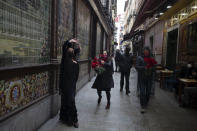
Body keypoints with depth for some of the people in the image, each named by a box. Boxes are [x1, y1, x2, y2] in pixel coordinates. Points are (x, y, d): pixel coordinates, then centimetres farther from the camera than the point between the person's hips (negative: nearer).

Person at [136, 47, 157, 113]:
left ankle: (146, 103, 34)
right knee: (142, 92, -7)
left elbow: (154, 69, 11)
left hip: (149, 78, 4)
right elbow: (137, 67, -11)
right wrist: (144, 67, -24)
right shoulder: (139, 58, -3)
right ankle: (143, 107, 2)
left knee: (148, 92, 12)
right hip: (142, 78, -4)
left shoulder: (151, 59, 8)